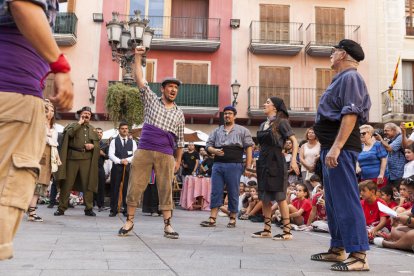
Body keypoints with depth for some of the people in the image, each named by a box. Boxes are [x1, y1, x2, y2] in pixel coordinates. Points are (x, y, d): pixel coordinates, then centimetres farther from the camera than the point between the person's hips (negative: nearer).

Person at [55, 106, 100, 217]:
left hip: (87, 159, 2)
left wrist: (92, 146, -7)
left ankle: (89, 208, 9)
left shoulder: (92, 129, 18)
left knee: (87, 184, 2)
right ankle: (61, 208, 7)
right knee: (67, 184, 0)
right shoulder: (73, 125, 10)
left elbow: (97, 144, 15)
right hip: (72, 157, -2)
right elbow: (69, 133, -13)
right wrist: (80, 123, -4)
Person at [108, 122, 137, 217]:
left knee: (127, 189, 2)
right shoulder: (114, 141, 7)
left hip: (128, 168, 1)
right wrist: (120, 161, -17)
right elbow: (111, 154, -4)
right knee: (115, 189, 0)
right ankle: (113, 209, 6)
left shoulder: (132, 142, 13)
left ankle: (126, 209, 9)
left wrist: (127, 160, -13)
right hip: (116, 167, -1)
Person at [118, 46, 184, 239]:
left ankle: (167, 225, 7)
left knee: (166, 189, 1)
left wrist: (179, 161, 14)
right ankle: (129, 221, 14)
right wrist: (138, 57, -6)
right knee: (135, 185, 1)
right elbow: (140, 80, 2)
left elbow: (179, 140, 17)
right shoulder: (151, 100, 11)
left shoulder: (179, 114, 15)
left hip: (166, 155, 1)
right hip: (144, 151, -1)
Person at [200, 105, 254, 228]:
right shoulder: (217, 131, 18)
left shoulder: (242, 130, 10)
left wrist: (248, 166, -4)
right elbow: (208, 145, 16)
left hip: (234, 165, -3)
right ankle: (212, 219, 3)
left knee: (233, 193, 2)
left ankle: (232, 219, 11)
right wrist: (215, 151, -8)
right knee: (216, 192, 1)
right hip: (218, 164, 3)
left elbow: (249, 148, 4)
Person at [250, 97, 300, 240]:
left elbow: (294, 141, -8)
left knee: (280, 197, -6)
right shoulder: (263, 125, 15)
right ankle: (267, 229, 16)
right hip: (263, 162, 7)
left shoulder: (281, 122, -5)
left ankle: (287, 231, 0)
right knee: (264, 197, 8)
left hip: (276, 162, -7)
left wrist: (293, 160, -18)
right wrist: (257, 161, 17)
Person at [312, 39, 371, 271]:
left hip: (341, 148, -11)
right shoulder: (341, 79, 21)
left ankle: (359, 255, -5)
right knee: (333, 201, 14)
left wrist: (336, 147, -26)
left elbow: (351, 115, -20)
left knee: (346, 201, -10)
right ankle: (338, 249, 24)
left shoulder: (350, 77, -9)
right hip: (332, 148, 11)